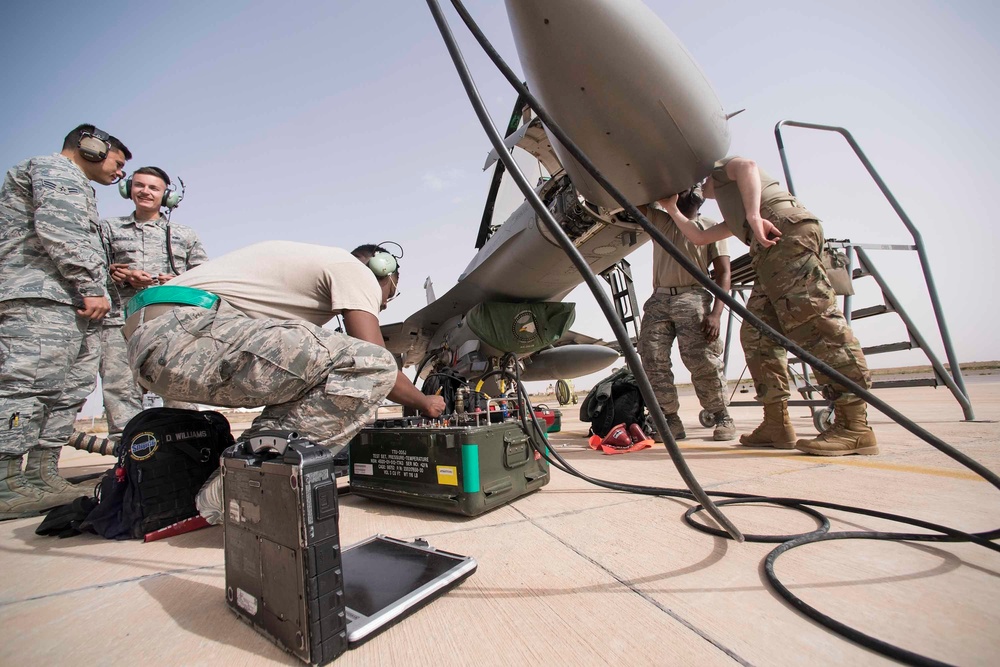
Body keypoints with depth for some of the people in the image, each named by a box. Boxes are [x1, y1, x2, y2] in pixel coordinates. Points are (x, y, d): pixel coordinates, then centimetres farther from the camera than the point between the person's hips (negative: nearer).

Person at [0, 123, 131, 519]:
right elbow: (60, 233, -13)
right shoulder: (56, 170, 4)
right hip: (41, 297, -10)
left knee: (70, 391, 5)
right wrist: (92, 289, -17)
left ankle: (42, 477, 8)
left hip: (73, 305, 10)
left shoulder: (76, 188, 34)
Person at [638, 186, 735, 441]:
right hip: (659, 299, 3)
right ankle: (671, 421, 0)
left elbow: (723, 272, 3)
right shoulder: (659, 219, 24)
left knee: (702, 361, -13)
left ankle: (722, 417, 7)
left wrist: (716, 313, -11)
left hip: (693, 298, -3)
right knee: (653, 361, -8)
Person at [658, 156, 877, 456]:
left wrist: (754, 215, -17)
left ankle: (854, 426, -22)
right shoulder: (734, 216, 42)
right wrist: (673, 210, 48)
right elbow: (699, 237, 39)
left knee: (812, 318, -19)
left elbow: (747, 166, -1)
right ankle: (777, 424, -1)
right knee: (757, 333, 1)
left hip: (786, 228, -9)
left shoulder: (721, 168, 23)